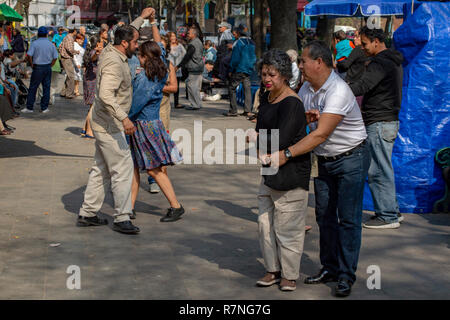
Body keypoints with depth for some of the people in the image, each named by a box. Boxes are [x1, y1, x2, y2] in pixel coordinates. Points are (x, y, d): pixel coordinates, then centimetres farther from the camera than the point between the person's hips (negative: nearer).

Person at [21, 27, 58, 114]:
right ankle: (44, 108, 9)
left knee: (33, 88, 3)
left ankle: (29, 107, 6)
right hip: (48, 67, 3)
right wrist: (50, 66, 12)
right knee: (46, 88, 8)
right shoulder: (51, 44, 4)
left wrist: (32, 65, -2)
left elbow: (29, 55, -14)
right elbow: (55, 57, 6)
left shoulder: (35, 43, -7)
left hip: (38, 67, -3)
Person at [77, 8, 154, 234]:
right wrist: (124, 118, -38)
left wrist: (142, 18, 38)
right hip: (109, 126, -10)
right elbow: (106, 95, -33)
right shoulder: (114, 63, -21)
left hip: (105, 124, 10)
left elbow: (127, 33, 31)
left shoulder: (111, 51, 8)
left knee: (102, 169, 14)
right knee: (123, 168, -8)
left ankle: (87, 213, 20)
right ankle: (122, 218, -4)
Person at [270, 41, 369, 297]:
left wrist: (286, 154, -33)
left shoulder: (339, 91, -24)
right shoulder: (306, 89, 2)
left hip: (350, 159, -8)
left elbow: (321, 134, -30)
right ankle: (330, 268, 23)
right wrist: (307, 117, -16)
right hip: (324, 160, 8)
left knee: (348, 218, -4)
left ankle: (346, 276, 3)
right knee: (325, 215, 11)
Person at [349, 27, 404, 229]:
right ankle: (392, 211, 21)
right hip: (389, 120, 11)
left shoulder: (380, 64, -16)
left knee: (379, 171, -6)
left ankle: (387, 216, -1)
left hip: (379, 123, -11)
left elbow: (362, 86, -28)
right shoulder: (393, 62, 17)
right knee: (383, 169, 15)